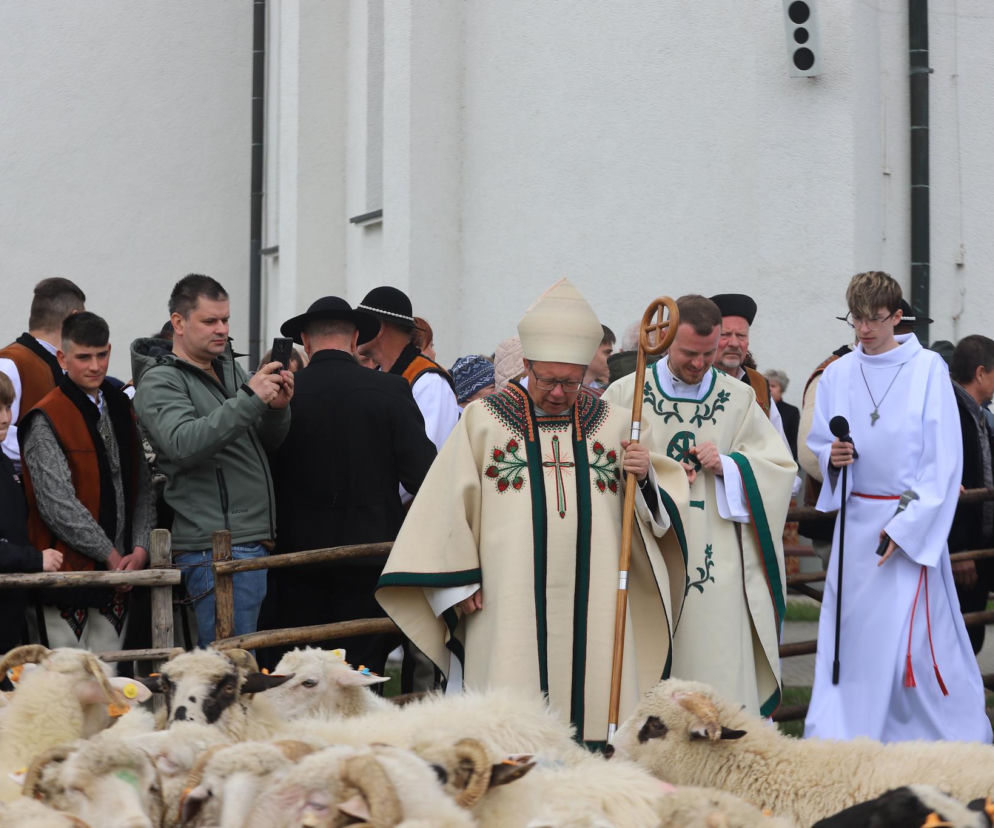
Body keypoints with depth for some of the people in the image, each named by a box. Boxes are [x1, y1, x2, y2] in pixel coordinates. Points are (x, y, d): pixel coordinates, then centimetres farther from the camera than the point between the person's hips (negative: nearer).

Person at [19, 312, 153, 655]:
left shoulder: (121, 409, 14)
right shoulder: (45, 421, -8)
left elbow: (143, 488, 14)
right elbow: (58, 505, -15)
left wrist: (140, 549, -1)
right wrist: (111, 555, -12)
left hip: (118, 573, 6)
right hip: (67, 572, -6)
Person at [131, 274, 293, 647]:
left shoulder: (229, 367, 18)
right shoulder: (160, 381, -6)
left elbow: (267, 444, 19)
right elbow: (184, 444, -25)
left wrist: (278, 408, -3)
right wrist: (249, 399, -27)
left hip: (254, 542, 8)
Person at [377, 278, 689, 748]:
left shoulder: (611, 424, 12)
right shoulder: (483, 420, 5)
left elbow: (658, 511, 16)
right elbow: (449, 505, 6)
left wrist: (645, 477, -6)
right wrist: (458, 584, 0)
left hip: (590, 607, 2)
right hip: (508, 601, -2)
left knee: (589, 713, -1)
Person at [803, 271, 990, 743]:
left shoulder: (928, 369, -4)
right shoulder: (837, 375, 8)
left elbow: (944, 457, -7)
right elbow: (818, 444, 13)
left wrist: (907, 524, -12)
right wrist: (832, 456, -12)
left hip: (913, 522, -4)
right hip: (855, 521, 4)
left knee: (905, 631, -7)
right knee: (848, 629, 0)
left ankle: (953, 733, 8)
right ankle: (839, 737, 4)